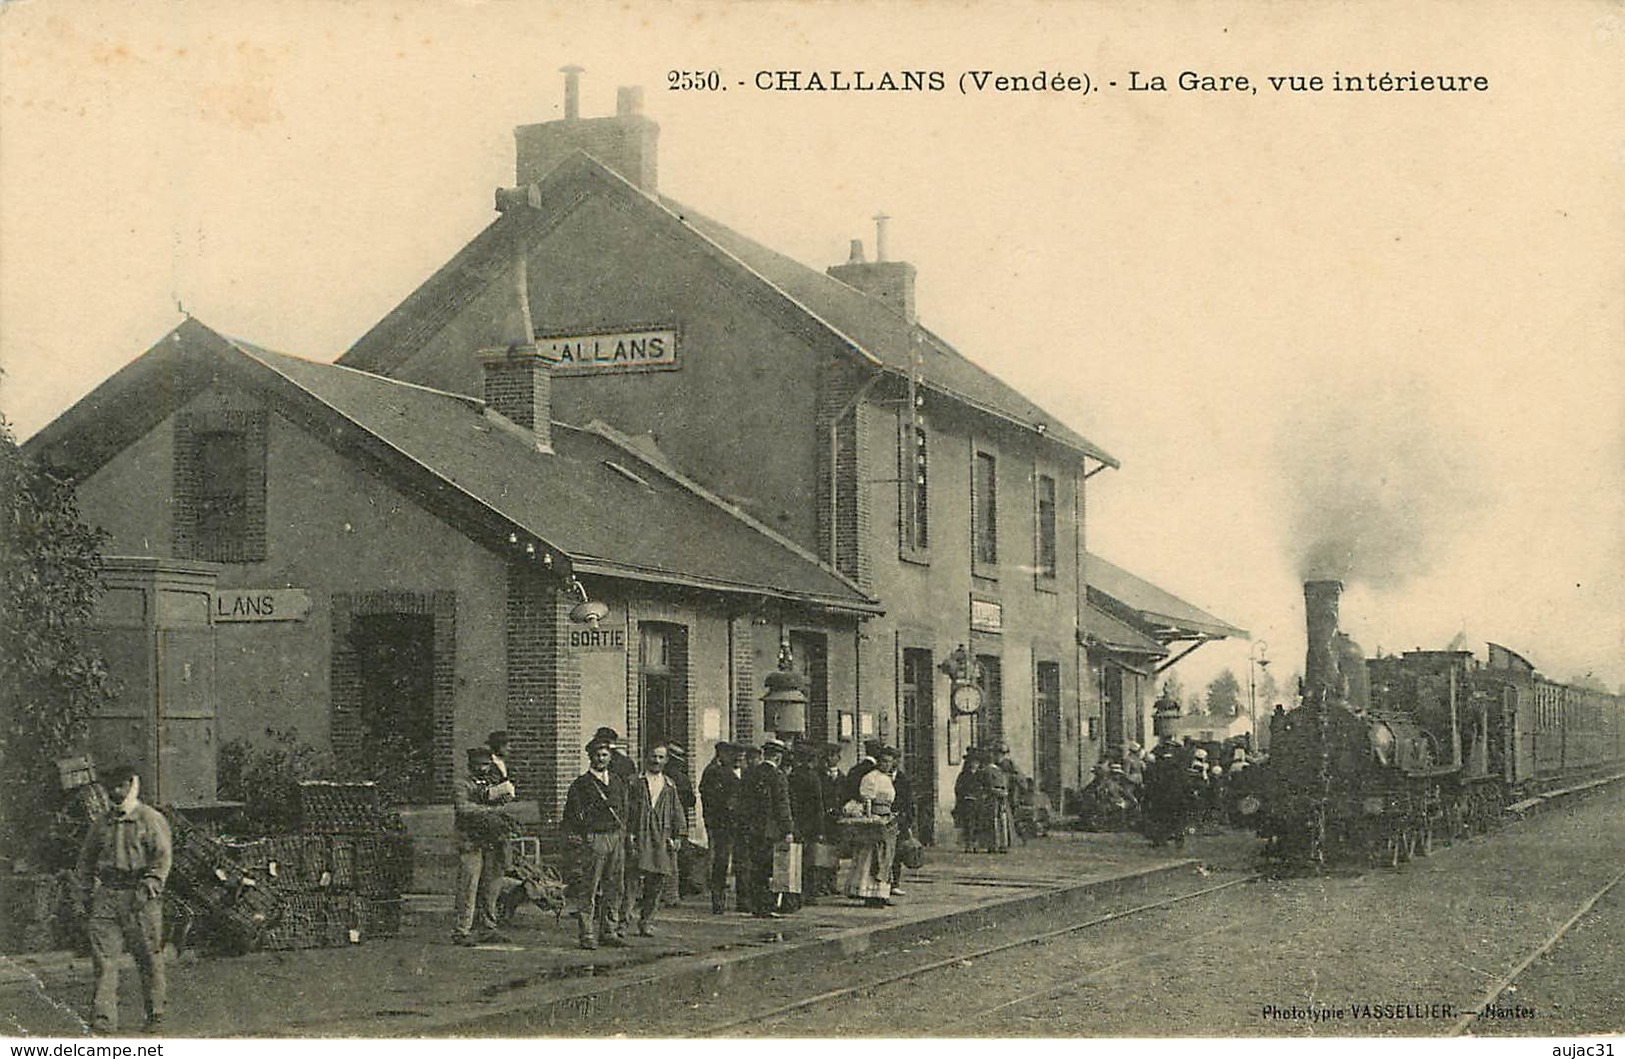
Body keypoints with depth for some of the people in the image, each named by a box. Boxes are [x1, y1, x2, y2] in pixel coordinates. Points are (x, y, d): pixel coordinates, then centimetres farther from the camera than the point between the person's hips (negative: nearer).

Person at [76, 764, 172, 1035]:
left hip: (139, 895, -4)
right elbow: (86, 858, 23)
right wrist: (86, 892, 14)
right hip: (106, 895, 4)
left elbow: (163, 857, -5)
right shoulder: (101, 824, 16)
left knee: (149, 958, 1)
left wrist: (150, 886, -14)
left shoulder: (152, 819, 1)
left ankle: (155, 1015, 11)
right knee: (103, 957, -5)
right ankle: (104, 1017, -6)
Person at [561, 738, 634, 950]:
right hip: (592, 840, -5)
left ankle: (610, 931, 16)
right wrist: (574, 838, -11)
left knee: (613, 888, 8)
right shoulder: (581, 785, -1)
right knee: (588, 890, -6)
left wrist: (623, 833, 12)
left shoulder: (619, 783, 16)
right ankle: (587, 934, -3)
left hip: (616, 839, 5)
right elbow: (572, 815, -3)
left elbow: (626, 810, 23)